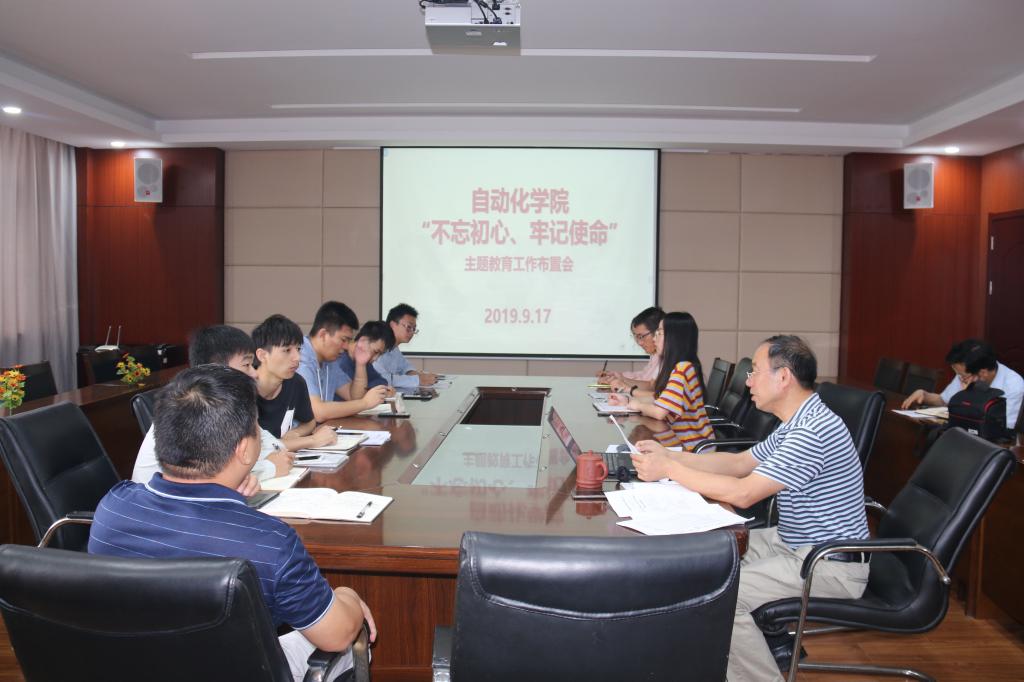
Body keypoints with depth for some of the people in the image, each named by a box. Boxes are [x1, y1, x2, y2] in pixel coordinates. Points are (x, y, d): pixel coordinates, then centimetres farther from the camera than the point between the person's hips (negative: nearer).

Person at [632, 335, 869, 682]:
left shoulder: (813, 432, -26)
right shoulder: (797, 424, 8)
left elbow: (743, 493, -28)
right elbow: (739, 463, 13)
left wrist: (669, 469, -20)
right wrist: (670, 455, 3)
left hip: (831, 565, -10)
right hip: (796, 543, 10)